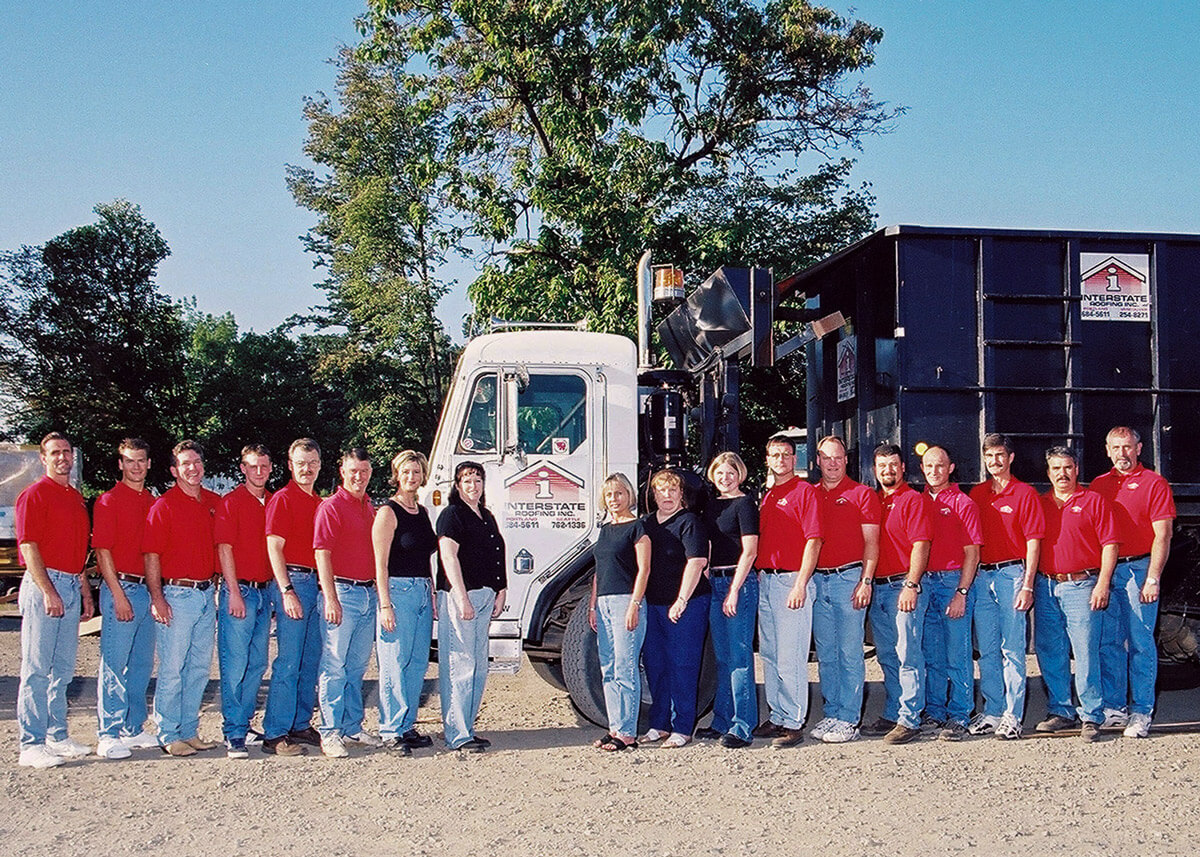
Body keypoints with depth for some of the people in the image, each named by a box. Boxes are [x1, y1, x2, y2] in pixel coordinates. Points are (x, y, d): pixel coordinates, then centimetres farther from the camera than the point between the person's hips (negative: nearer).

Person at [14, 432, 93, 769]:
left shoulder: (77, 498, 18)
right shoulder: (34, 495, -5)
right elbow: (28, 547, -12)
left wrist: (85, 592, 19)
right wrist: (48, 592, -18)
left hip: (71, 587, 8)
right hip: (44, 585, -8)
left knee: (63, 669, 11)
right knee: (36, 670, -5)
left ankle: (57, 736, 18)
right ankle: (31, 745, -2)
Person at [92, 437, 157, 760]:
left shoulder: (153, 503, 14)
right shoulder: (108, 501, -4)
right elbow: (102, 552, -9)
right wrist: (119, 595, -15)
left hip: (149, 589, 7)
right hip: (121, 588, -6)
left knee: (142, 664, 11)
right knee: (114, 664, -4)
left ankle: (134, 729, 21)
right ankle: (108, 735, 2)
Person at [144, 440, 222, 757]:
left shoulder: (214, 502, 10)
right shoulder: (164, 505, -6)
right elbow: (151, 555, -8)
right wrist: (157, 597, -15)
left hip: (206, 593, 6)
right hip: (177, 594, -6)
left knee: (200, 667, 11)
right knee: (172, 668, -3)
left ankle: (189, 730, 21)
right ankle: (169, 735, 6)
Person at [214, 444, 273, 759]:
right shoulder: (231, 502, -4)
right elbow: (224, 549, -8)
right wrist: (234, 592, -14)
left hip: (264, 590, 6)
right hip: (239, 590, -6)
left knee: (257, 663, 10)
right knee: (235, 664, -6)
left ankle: (244, 721, 21)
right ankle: (234, 734, -3)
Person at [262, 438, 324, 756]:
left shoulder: (319, 503, 18)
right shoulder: (283, 499, -4)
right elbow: (274, 548, -11)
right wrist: (287, 592, -18)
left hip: (317, 583, 8)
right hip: (292, 581, -8)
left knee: (311, 661, 10)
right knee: (288, 663, -8)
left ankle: (301, 726, 20)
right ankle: (275, 734, -4)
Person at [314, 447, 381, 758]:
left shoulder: (371, 509, 16)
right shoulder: (331, 507, -6)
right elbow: (322, 554, -13)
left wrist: (379, 594, 16)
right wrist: (330, 598, -19)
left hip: (368, 593, 7)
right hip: (343, 592, -7)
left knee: (358, 666, 13)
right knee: (334, 665, -4)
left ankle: (353, 727, 21)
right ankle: (329, 733, 0)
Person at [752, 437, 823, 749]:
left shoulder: (805, 491, -5)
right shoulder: (766, 496, 17)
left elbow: (814, 540, -12)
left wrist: (800, 584, -18)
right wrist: (758, 576, 12)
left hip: (792, 581, -8)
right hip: (765, 580, 8)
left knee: (790, 658, -6)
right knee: (769, 656, 12)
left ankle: (794, 723, 0)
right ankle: (776, 717, 21)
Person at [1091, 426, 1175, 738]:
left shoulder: (1154, 484, 0)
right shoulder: (1099, 485, 15)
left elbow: (1162, 536, -5)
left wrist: (1152, 578, -13)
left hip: (1139, 569, -5)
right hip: (1104, 571, 5)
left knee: (1141, 643, -3)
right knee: (1108, 641, 6)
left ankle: (1141, 713, 3)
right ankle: (1114, 708, 14)